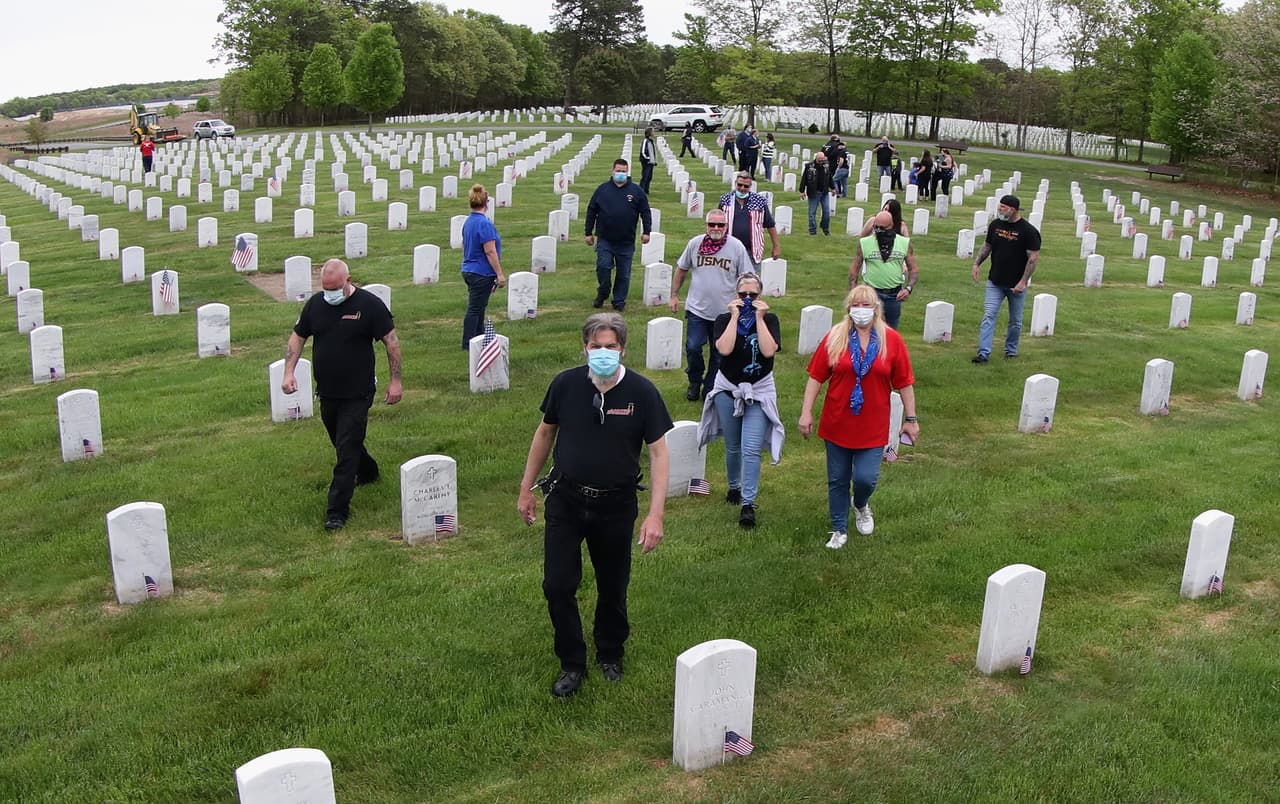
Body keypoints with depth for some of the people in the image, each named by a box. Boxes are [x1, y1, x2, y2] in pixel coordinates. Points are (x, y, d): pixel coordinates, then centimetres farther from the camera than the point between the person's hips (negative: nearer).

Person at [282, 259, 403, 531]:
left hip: (357, 394, -6)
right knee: (342, 442, 21)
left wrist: (395, 381, -8)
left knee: (347, 450, -8)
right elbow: (298, 337, 12)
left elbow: (391, 341, -7)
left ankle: (337, 511, -3)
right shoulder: (315, 304, 2)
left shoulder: (369, 304, -11)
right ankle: (368, 472, 49)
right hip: (326, 392, 6)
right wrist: (289, 372, 0)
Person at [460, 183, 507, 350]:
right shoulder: (484, 223, -19)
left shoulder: (467, 222, 8)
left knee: (478, 307, 19)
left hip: (469, 271, 9)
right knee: (475, 309, -1)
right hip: (481, 273, -9)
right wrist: (500, 274, -16)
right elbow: (490, 251, -21)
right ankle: (468, 344, 6)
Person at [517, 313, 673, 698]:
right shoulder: (566, 384, -9)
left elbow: (659, 452, -10)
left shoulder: (641, 392, -13)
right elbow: (545, 433, 6)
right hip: (565, 500, 1)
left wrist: (655, 514, -17)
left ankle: (610, 653, 39)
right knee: (558, 586, 0)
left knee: (613, 587, 14)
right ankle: (572, 664, 20)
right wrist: (526, 488, 9)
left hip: (616, 506, -1)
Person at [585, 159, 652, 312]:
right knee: (603, 266, -11)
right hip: (605, 240, 0)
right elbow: (591, 211, 9)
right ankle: (602, 295, 12)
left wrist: (646, 231, -2)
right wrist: (589, 233, 6)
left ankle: (619, 301, 17)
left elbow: (645, 212, 7)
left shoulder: (636, 191, 4)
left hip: (626, 242, 0)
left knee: (623, 274, 5)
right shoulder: (602, 189, 5)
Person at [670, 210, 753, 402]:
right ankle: (694, 382, 19)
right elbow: (680, 270, 11)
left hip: (725, 312, 0)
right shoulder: (695, 244, -2)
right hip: (697, 309, 0)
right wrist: (674, 295, 10)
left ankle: (709, 390, 26)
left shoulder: (737, 247, -6)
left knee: (719, 355, 9)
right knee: (692, 348, -7)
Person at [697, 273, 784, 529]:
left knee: (751, 450, -12)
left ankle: (748, 503, -6)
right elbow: (724, 349, -22)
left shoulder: (769, 320, -3)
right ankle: (734, 487, 39)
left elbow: (768, 351, -21)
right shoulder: (724, 319, -3)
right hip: (727, 390, 2)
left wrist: (759, 318, -18)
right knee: (732, 447, 15)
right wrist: (735, 317, -18)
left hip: (759, 392, -2)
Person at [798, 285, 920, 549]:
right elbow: (816, 377, -2)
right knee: (837, 480, 9)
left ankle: (861, 506, 29)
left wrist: (911, 419, 2)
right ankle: (839, 531, 27)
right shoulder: (834, 337, -3)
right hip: (837, 424, 1)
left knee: (866, 478, -7)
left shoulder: (892, 340, -3)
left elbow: (904, 383, 1)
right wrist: (806, 413, -5)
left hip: (872, 427, -1)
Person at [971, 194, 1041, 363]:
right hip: (995, 281, 3)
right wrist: (976, 263, 3)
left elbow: (1034, 257, -13)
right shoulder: (995, 225, 2)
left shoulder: (1028, 230, -13)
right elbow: (987, 246, 16)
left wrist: (1023, 281, -17)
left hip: (1016, 285, -3)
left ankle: (1011, 351, 27)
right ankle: (984, 353, -7)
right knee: (988, 316, -6)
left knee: (1015, 321, 10)